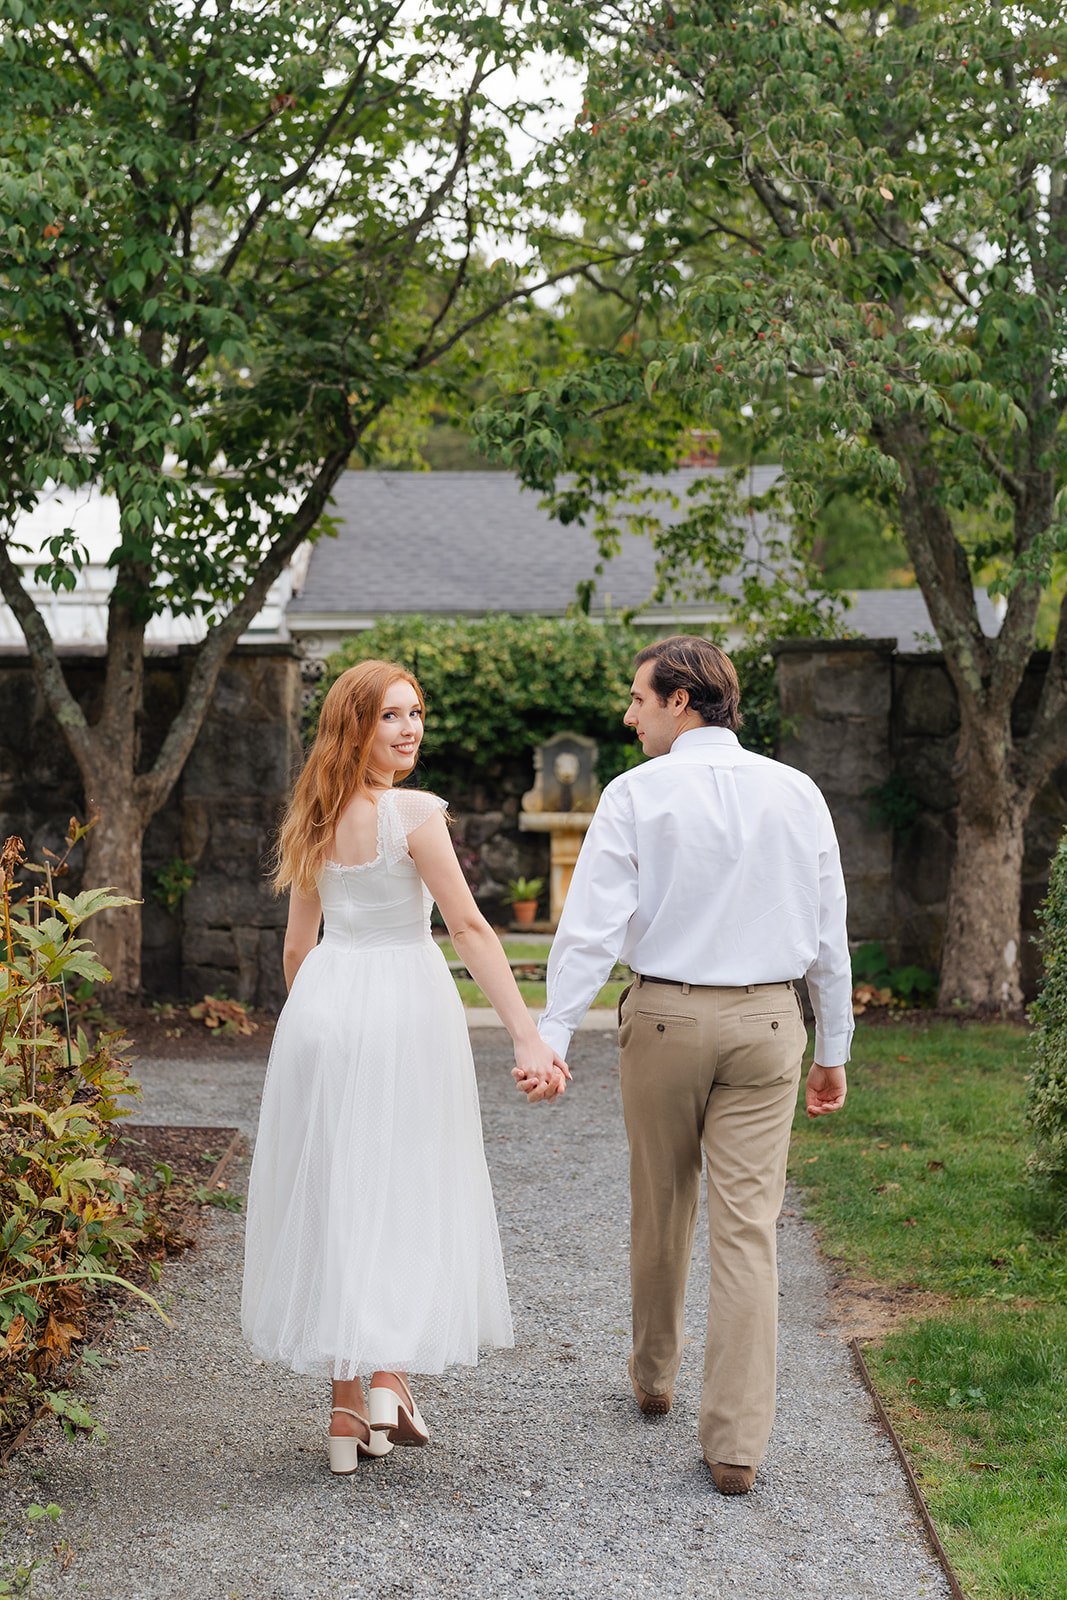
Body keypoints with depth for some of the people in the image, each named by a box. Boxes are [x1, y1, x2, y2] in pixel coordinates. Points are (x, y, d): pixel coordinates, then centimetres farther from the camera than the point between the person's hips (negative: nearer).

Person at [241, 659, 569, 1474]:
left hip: (322, 1005, 5)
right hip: (405, 1001, -5)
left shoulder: (314, 819, 8)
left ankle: (347, 1407, 14)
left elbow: (297, 945, 13)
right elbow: (471, 929, -16)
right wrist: (529, 1038, -18)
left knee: (333, 1194, 9)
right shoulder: (414, 812, -11)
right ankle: (390, 1374, 0)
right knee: (408, 1190, 9)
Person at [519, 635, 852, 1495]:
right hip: (765, 1022, 1)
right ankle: (737, 1441, -3)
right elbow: (829, 934, 5)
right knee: (748, 1228, 0)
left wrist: (552, 1036, -16)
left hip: (664, 1018, -1)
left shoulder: (636, 794, -7)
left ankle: (654, 1377, 39)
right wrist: (833, 1051, 13)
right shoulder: (796, 793, 2)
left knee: (662, 1206, 18)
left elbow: (592, 925, -14)